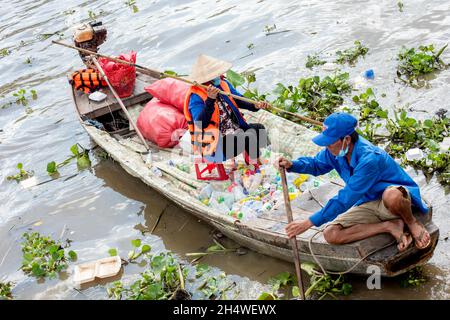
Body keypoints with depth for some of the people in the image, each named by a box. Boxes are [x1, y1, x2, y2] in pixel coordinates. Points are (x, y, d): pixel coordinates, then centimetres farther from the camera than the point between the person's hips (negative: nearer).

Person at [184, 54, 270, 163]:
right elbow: (201, 124, -32)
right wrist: (210, 100, -43)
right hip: (214, 147, -8)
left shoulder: (223, 84, 3)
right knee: (249, 138, -23)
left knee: (258, 128, -6)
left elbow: (238, 100, 15)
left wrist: (255, 106, -3)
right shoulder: (196, 97, -19)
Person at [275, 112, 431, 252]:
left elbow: (345, 200, -32)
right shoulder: (335, 151, -8)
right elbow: (317, 164, 13)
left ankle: (412, 222, -10)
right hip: (369, 203, 7)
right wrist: (291, 165, -10)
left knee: (391, 195, -46)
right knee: (330, 234, -17)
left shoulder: (369, 159, -34)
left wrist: (309, 223, -29)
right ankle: (390, 226, -9)